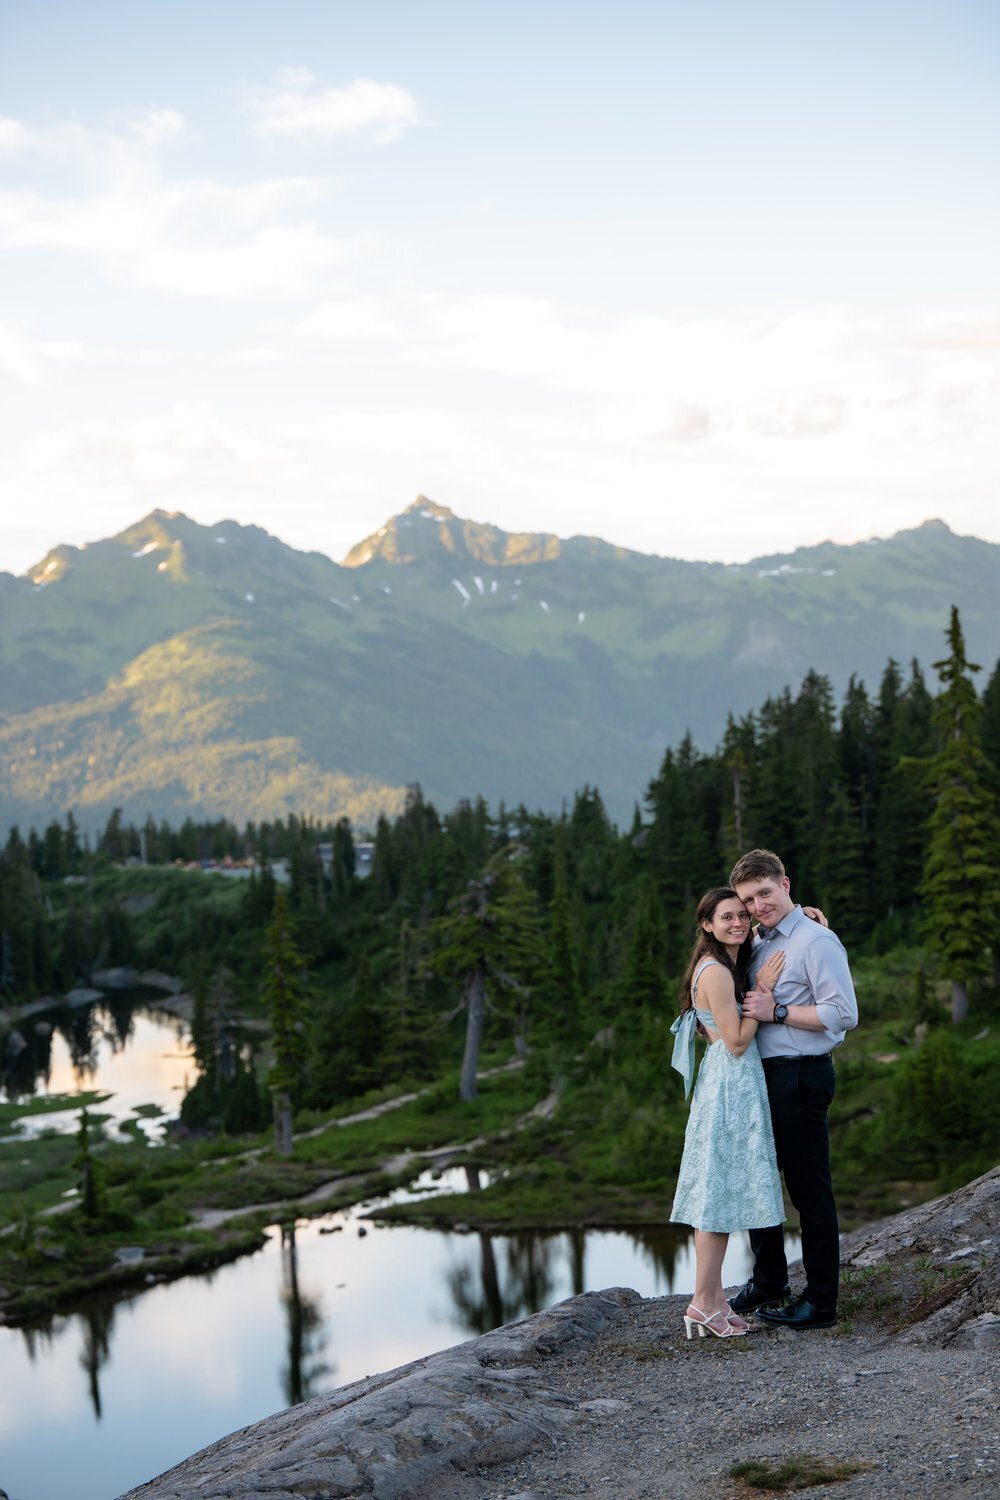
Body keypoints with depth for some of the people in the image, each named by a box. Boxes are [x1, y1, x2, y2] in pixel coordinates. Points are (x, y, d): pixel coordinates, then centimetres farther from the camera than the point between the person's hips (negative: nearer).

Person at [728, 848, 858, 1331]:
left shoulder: (817, 941, -13)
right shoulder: (758, 944, 14)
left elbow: (843, 1014, -20)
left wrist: (778, 1012, -20)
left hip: (801, 1076, -9)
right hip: (763, 1075, 9)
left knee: (809, 1190, -3)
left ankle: (821, 1302, 5)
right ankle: (768, 1281, 34)